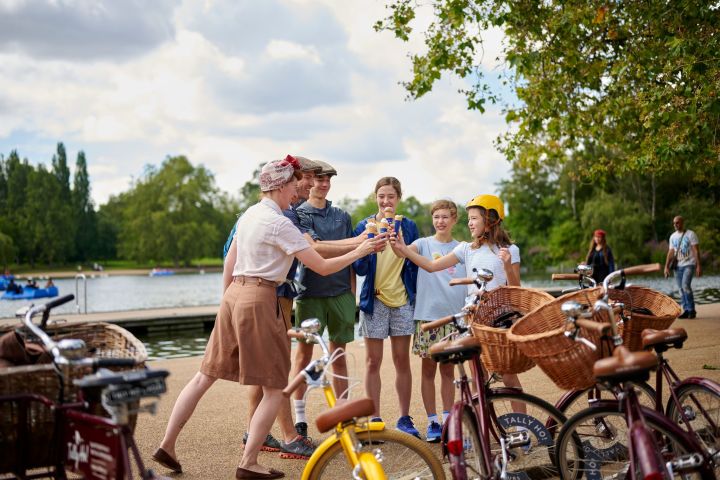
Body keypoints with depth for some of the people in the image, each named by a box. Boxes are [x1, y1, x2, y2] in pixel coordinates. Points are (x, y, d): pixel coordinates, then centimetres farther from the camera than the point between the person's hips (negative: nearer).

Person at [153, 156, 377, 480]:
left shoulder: (248, 215, 15)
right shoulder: (279, 223, -11)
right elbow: (322, 267, -11)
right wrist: (358, 252, 0)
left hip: (233, 295, 9)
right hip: (259, 300, -9)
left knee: (205, 377, 13)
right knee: (275, 388, 2)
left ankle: (167, 446, 15)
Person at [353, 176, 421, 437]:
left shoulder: (408, 227, 6)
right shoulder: (365, 226, 0)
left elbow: (415, 265, 12)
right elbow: (359, 269, -3)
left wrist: (416, 296, 7)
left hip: (402, 300, 1)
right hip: (374, 299, -1)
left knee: (402, 360, 6)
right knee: (373, 361, 3)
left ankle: (405, 418, 16)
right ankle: (375, 420, 11)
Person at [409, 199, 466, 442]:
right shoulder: (424, 244, 2)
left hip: (454, 315, 2)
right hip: (427, 314, -2)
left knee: (448, 370, 8)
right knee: (429, 369, 3)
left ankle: (447, 420, 16)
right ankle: (432, 422, 10)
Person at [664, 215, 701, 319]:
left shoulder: (690, 234, -2)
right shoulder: (673, 236, 13)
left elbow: (696, 251, -7)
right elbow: (670, 253, 13)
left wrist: (698, 266, -14)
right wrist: (667, 266, 4)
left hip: (689, 264, -5)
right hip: (678, 266, 5)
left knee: (685, 285, -19)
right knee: (681, 289, 2)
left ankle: (691, 310, -10)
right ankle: (686, 310, 7)